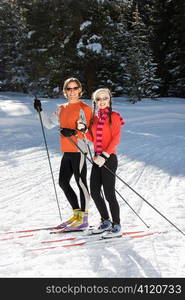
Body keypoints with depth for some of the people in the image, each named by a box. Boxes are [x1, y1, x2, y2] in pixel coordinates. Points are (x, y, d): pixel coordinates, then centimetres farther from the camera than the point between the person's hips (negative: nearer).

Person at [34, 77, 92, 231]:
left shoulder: (84, 108, -5)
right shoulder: (62, 109, 17)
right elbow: (49, 124, 23)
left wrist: (74, 132, -25)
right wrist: (40, 110, 12)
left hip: (78, 150, -8)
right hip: (67, 151, 8)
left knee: (81, 182, -6)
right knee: (63, 182, 11)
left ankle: (83, 219, 0)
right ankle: (77, 214, 22)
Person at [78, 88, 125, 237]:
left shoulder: (113, 116, -5)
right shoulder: (95, 117, 15)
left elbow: (116, 139, -12)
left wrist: (105, 155, -20)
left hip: (109, 158, -7)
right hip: (97, 159, 7)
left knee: (109, 194, -6)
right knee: (94, 192, 7)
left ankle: (117, 226, 5)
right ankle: (106, 221, 22)